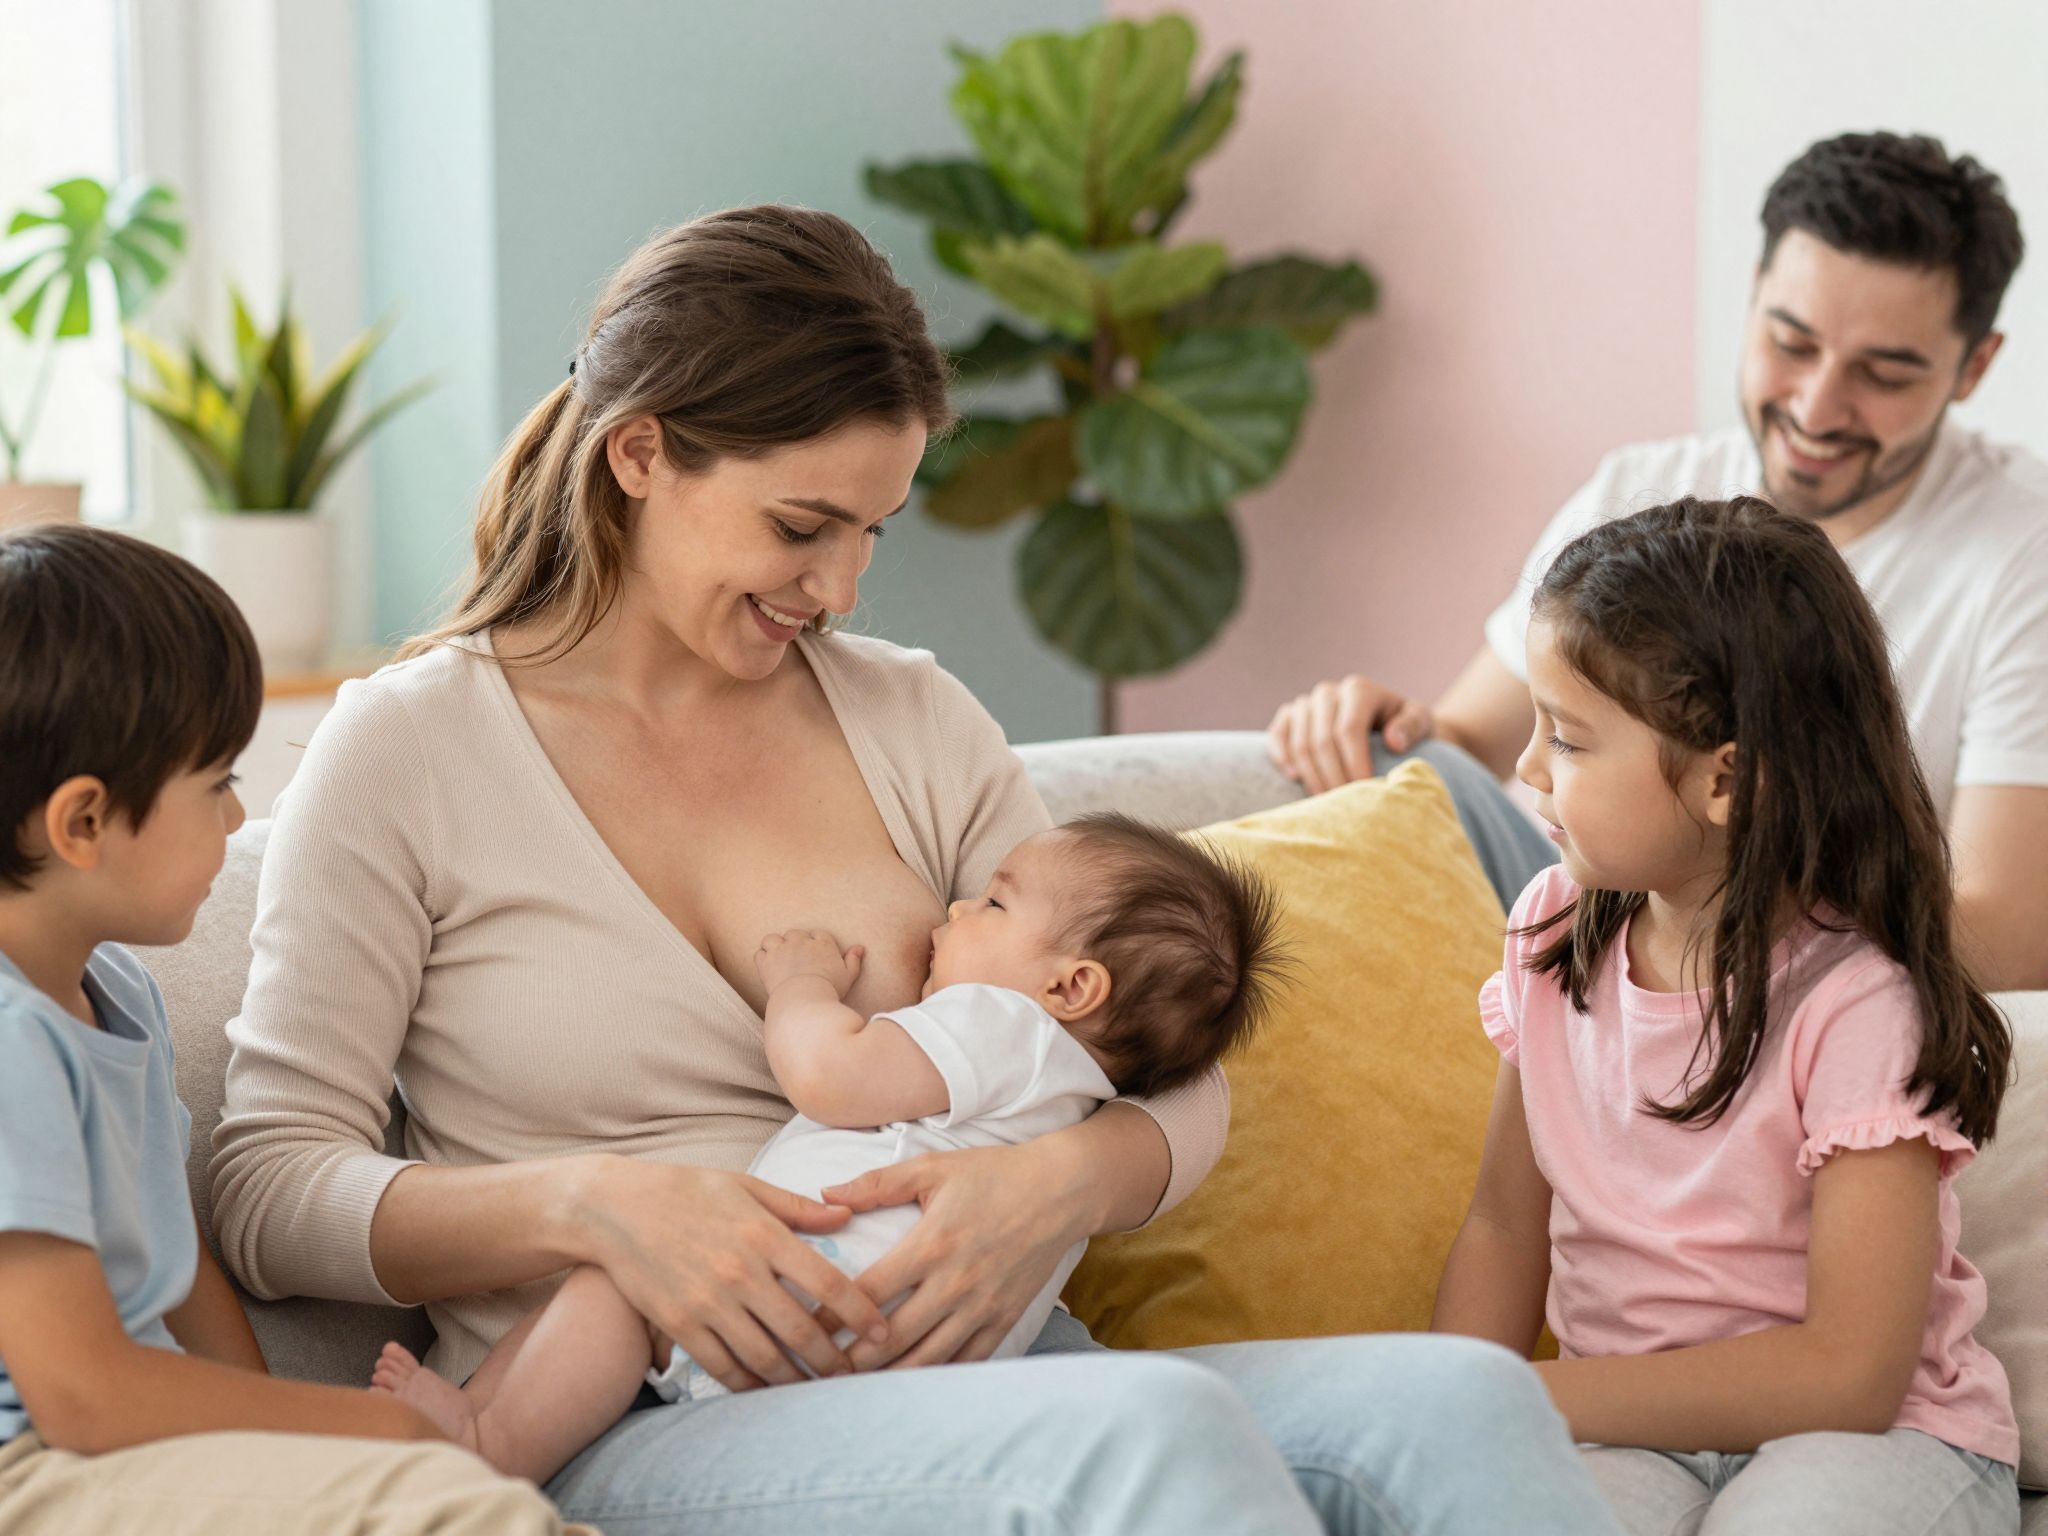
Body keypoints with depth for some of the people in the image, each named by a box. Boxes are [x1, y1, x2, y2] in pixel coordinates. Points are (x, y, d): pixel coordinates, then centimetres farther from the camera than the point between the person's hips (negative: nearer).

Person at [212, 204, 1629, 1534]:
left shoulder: (912, 719, 15)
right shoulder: (405, 754, 3)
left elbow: (1174, 1078, 13)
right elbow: (269, 1193, -1)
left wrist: (1060, 1185, -12)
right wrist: (588, 1206, -19)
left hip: (978, 1371, 5)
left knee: (1461, 1401, -26)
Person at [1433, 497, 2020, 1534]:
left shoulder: (1859, 1008, -18)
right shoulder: (1557, 932, 3)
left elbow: (1848, 1372, -21)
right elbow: (1504, 1231, 10)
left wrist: (1535, 1398, -21)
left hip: (1880, 1435, -3)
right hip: (1631, 1430, 3)